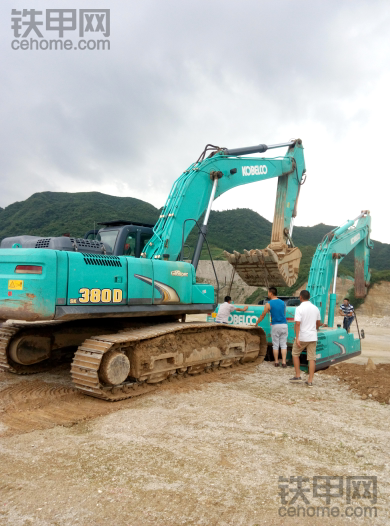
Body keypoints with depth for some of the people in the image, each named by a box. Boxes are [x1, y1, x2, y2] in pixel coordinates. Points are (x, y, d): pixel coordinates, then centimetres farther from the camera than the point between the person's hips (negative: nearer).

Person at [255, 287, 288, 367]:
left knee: (275, 345, 8)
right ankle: (283, 362, 1)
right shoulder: (283, 303, 8)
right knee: (283, 344, 6)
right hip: (284, 325, 3)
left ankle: (276, 362, 13)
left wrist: (256, 323, 18)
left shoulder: (269, 304, -5)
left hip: (275, 326, -3)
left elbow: (263, 315, 2)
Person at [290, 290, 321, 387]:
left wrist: (297, 338, -20)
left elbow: (298, 323, -20)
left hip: (302, 337, -5)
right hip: (313, 337, 5)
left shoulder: (299, 308, -12)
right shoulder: (316, 308, 7)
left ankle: (297, 376, 16)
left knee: (295, 354, 16)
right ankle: (310, 381, 7)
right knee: (312, 358, 5)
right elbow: (318, 323, 15)